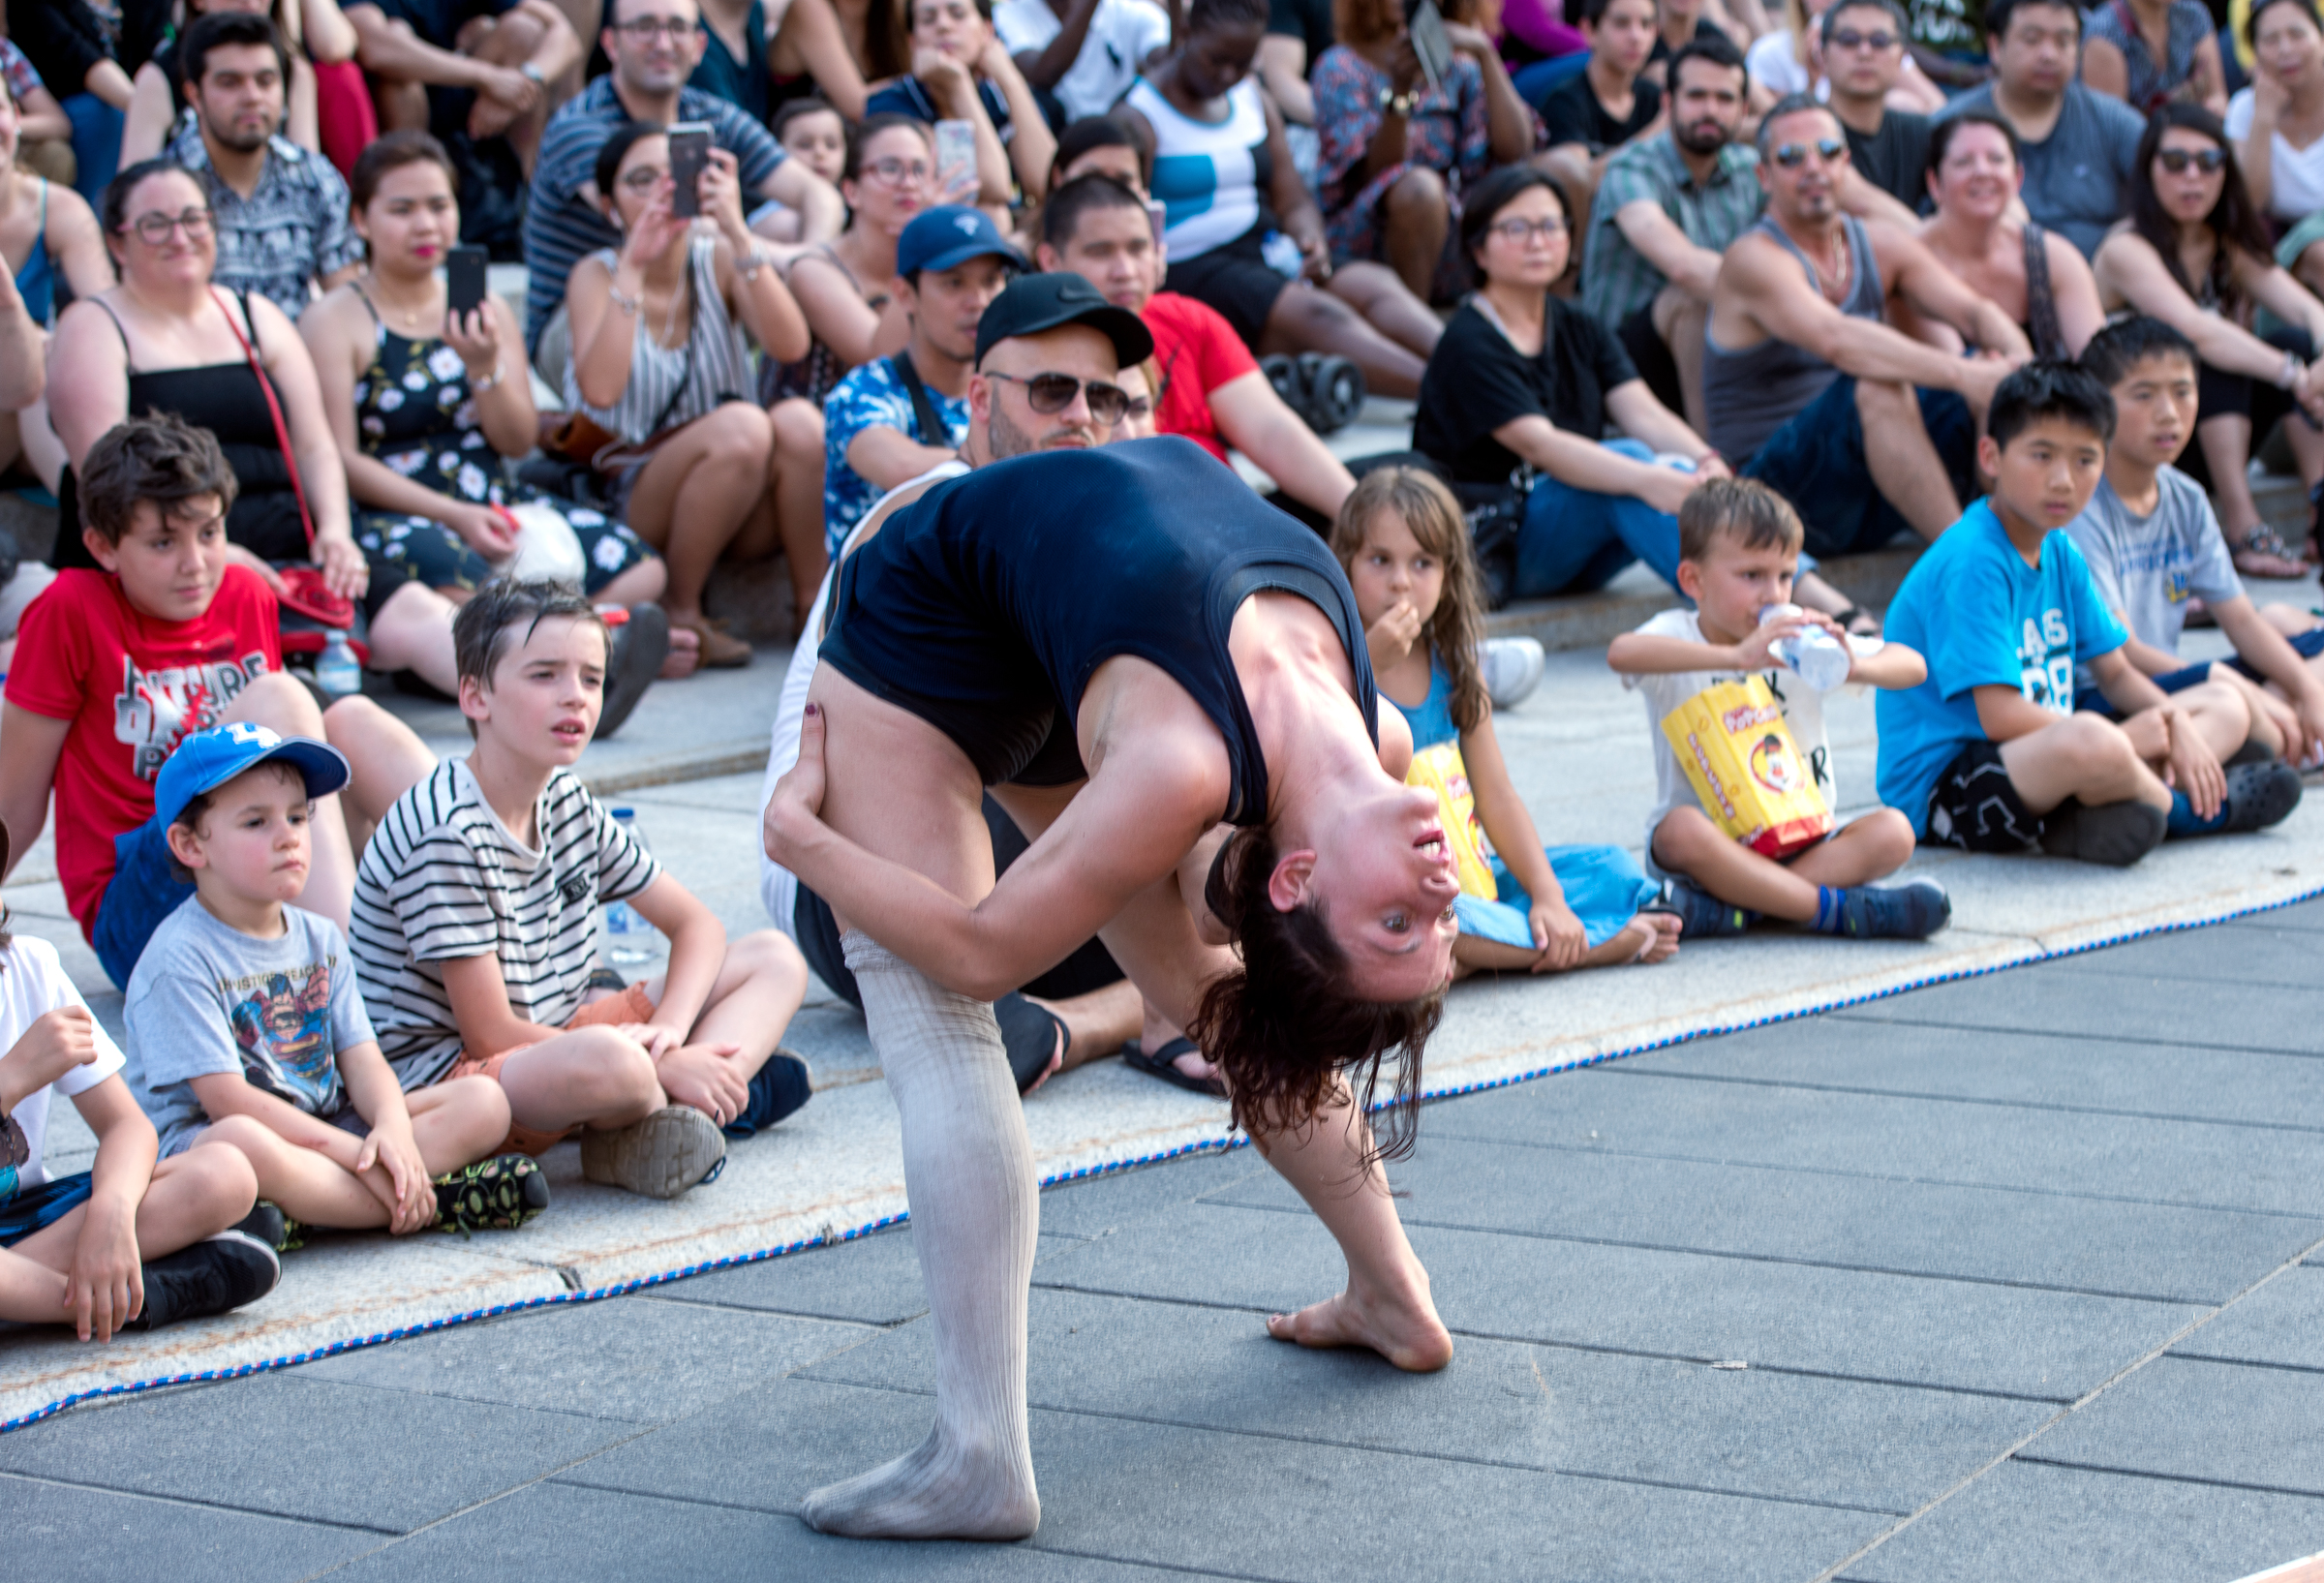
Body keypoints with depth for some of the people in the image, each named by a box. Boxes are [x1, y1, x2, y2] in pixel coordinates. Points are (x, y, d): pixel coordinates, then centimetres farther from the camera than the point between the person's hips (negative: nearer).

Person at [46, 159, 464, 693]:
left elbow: (315, 448, 16)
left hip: (283, 546, 4)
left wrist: (334, 531, -5)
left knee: (410, 615, -22)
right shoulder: (95, 329, 4)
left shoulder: (257, 319, 20)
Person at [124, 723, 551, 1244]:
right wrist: (354, 1151, -22)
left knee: (483, 1103, -5)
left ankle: (302, 1213, -24)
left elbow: (361, 1060, 6)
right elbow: (227, 1099, -18)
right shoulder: (180, 958, -10)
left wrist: (394, 1128, -18)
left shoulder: (320, 939, 13)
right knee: (242, 1142, -43)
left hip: (324, 1132, 7)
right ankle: (430, 1201, -26)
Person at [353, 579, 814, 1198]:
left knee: (775, 960, 7)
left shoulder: (570, 805, 6)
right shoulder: (446, 834, -20)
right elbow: (490, 1035, -20)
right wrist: (662, 1067, -20)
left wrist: (668, 1027, -11)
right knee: (606, 1060, -43)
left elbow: (695, 924, 12)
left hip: (547, 1044, 10)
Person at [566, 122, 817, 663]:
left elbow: (789, 345, -18)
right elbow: (599, 391, -22)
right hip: (637, 506, -2)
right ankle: (678, 612, -16)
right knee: (739, 425, -31)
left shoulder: (718, 258, 2)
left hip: (746, 510, 3)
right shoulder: (598, 275, -3)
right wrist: (633, 268, -24)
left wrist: (737, 233, -26)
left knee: (800, 421, -28)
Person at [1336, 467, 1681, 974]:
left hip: (1466, 880, 6)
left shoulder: (1453, 670, 9)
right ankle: (1606, 939, -21)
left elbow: (1496, 796, 7)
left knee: (1615, 869, 1)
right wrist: (1369, 665, -28)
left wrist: (1548, 897, -5)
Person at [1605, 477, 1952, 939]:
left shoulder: (1799, 636, 3)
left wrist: (1854, 667, -24)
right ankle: (1837, 909, -30)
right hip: (1713, 834, -4)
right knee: (1681, 830, -36)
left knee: (1892, 832, -21)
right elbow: (1622, 653, -33)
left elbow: (1913, 666, -1)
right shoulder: (1677, 635, -8)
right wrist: (1735, 657, -43)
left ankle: (1732, 908, -30)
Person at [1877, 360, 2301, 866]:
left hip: (2040, 762, 10)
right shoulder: (1970, 563, -19)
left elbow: (2116, 674, 16)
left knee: (2229, 714, 12)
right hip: (1941, 784, -10)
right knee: (2094, 743, -40)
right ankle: (2182, 809, -6)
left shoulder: (2059, 553, 10)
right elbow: (1999, 715, -25)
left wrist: (2178, 724, -6)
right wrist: (2124, 738, -15)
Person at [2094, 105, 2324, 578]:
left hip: (2211, 440, 6)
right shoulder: (2126, 250, -16)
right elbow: (2196, 332, -32)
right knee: (2219, 354, -31)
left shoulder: (2229, 245, 6)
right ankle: (2242, 529, -38)